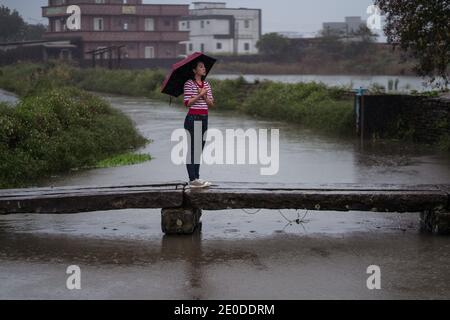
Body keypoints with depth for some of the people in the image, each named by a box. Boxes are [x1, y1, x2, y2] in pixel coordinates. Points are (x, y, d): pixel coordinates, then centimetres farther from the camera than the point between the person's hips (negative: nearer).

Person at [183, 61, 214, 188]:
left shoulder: (206, 84, 12)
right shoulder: (189, 84, -7)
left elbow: (211, 104, 8)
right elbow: (187, 103, -14)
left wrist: (205, 97, -10)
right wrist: (200, 95, -16)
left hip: (204, 119, 7)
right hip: (193, 118, -7)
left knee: (200, 148, 8)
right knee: (192, 148, -5)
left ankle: (197, 177, 14)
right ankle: (192, 179, -3)